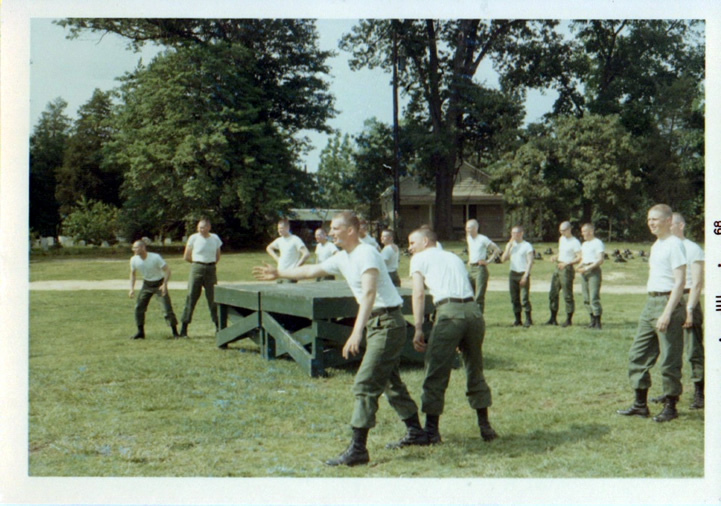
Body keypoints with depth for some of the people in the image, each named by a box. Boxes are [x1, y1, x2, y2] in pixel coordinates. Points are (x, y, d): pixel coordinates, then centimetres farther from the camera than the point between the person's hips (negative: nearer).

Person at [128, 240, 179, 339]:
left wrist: (164, 285, -29)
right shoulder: (134, 260, -10)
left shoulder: (155, 258, -24)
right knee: (139, 306, -4)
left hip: (159, 284, -5)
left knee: (167, 308, -11)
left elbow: (167, 270, -18)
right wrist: (132, 289, -2)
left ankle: (175, 332, -2)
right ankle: (140, 332, 8)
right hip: (146, 285, 5)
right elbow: (132, 274, 8)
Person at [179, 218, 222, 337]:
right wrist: (199, 262, 9)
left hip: (211, 270, 2)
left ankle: (218, 326, 11)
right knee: (191, 297, -3)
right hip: (197, 269, -2)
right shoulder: (193, 238, -2)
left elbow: (217, 257, 17)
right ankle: (184, 328, 0)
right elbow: (186, 257, 3)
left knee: (213, 298, 3)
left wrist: (210, 264, 7)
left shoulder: (215, 238, 6)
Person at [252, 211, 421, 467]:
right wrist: (279, 273, 33)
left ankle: (357, 449, -13)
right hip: (377, 324, 10)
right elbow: (312, 270, 25)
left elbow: (369, 293, -30)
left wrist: (357, 332, -39)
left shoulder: (366, 254, -18)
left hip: (387, 323, -10)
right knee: (390, 382, 19)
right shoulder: (343, 258, 11)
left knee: (365, 384, -13)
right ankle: (416, 431, 32)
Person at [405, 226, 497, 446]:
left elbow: (419, 293, 1)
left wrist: (418, 329, -3)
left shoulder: (420, 258, 14)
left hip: (449, 312, -6)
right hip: (473, 310, 6)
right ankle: (485, 427, 21)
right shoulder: (454, 257, 29)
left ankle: (431, 431, 7)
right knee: (475, 372, 17)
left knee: (436, 375, 2)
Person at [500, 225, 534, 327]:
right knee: (514, 298, 3)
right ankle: (517, 319, 11)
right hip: (513, 273, 5)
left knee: (524, 297, -10)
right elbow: (503, 259, 5)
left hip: (523, 274, -5)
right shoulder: (510, 245, 14)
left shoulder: (527, 245, -1)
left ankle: (528, 319, -2)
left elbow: (530, 261, -6)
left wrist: (525, 275, -13)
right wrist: (509, 246, -3)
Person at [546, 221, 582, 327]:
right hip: (558, 268, 9)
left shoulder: (575, 242, -11)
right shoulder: (561, 239, 15)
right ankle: (553, 319, 17)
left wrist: (567, 263, -26)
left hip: (567, 269, -8)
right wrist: (555, 257, 7)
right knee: (553, 293, 9)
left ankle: (569, 319, 4)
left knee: (567, 295, -4)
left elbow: (579, 258, -17)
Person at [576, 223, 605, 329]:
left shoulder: (597, 243, -5)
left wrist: (588, 268, -18)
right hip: (584, 272, 8)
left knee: (594, 297, -12)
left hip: (594, 271, -8)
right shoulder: (584, 244, 21)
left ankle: (598, 322, -9)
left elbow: (600, 259, -13)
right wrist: (579, 267, 6)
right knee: (586, 298, 6)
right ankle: (592, 321, 12)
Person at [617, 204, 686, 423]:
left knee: (669, 359, -2)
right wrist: (652, 305, 18)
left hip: (668, 301, -9)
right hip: (650, 302, 9)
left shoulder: (675, 244, -10)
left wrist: (667, 313, -21)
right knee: (637, 354, 9)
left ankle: (670, 406, 10)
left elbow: (680, 281, -16)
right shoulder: (656, 245, 17)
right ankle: (640, 404, 16)